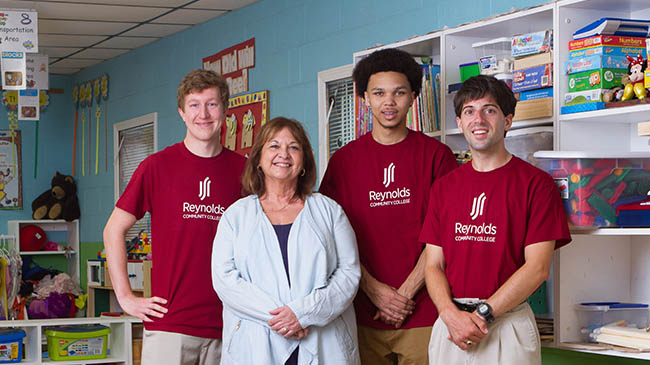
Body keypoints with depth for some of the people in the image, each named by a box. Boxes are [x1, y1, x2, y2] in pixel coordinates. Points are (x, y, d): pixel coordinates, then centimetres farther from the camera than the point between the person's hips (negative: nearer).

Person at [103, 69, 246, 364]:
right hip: (168, 323, -2)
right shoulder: (158, 166, 0)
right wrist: (125, 297, 0)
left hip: (225, 327, 2)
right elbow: (113, 230, 5)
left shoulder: (242, 169, 6)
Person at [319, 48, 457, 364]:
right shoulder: (344, 160, 6)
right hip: (363, 315, 2)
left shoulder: (435, 155, 1)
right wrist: (375, 290, -8)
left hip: (423, 316, -1)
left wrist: (406, 292, -10)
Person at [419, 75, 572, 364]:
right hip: (450, 323, 3)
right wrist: (451, 314, -11)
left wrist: (483, 314, -14)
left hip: (509, 325, -3)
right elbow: (433, 265, 7)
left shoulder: (535, 183, -2)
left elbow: (537, 267, -9)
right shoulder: (443, 187, 11)